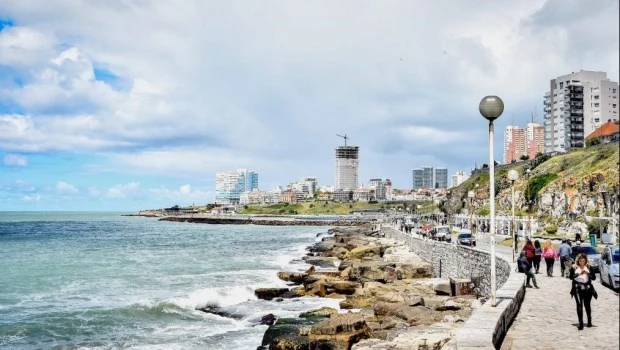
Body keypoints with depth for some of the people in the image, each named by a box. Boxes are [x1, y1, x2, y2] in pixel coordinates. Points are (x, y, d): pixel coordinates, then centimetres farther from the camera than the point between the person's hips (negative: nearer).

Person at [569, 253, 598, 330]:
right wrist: (579, 274, -21)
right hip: (578, 289, -1)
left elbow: (594, 277, -1)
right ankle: (580, 323, -11)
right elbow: (571, 277, -8)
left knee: (587, 305, 10)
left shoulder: (589, 267, 5)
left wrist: (587, 273, -17)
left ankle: (589, 321, 29)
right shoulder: (574, 268, 2)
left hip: (587, 289, 2)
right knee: (579, 305, -11)